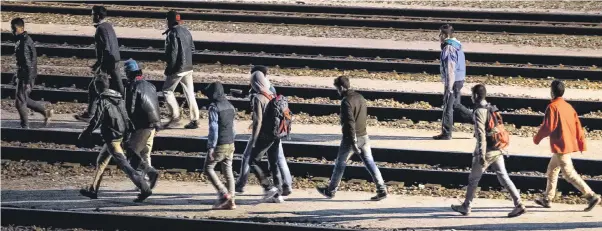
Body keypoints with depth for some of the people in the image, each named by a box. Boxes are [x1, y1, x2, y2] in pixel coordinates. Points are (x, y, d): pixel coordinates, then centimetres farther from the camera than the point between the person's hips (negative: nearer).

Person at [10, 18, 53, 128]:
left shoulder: (24, 42, -20)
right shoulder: (21, 40, 10)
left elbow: (28, 63, -23)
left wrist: (28, 81, -23)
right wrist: (17, 74, 25)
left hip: (25, 76, -10)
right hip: (22, 75, 10)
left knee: (20, 101, -2)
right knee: (24, 100, 19)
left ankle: (25, 126, 8)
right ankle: (45, 112, 25)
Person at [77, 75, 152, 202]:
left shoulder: (103, 101, -15)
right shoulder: (118, 98, 10)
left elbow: (96, 121, -16)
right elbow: (126, 117, 15)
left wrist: (84, 136, -8)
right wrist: (128, 131, 23)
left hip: (111, 137, -9)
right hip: (120, 134, 9)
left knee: (124, 164, -12)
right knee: (101, 161, 22)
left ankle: (144, 188, -21)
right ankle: (92, 190, 30)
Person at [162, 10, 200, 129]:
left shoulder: (172, 34, -15)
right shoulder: (186, 31, 9)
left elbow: (172, 53, -18)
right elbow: (192, 48, 15)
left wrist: (169, 68, -10)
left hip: (177, 68, -7)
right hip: (188, 67, 8)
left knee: (167, 90, 5)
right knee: (189, 93, 9)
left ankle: (175, 116, -4)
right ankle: (195, 119, 8)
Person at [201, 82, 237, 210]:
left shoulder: (214, 107, -14)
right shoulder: (229, 106, 11)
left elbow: (213, 129, -19)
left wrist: (211, 147, -17)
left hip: (219, 145, -8)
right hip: (231, 144, 8)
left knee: (208, 168, 4)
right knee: (228, 171, 10)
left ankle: (224, 194, -7)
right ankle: (230, 201, 7)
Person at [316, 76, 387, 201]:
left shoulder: (346, 101, -18)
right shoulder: (360, 97, 8)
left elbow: (350, 122, -23)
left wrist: (353, 143, -24)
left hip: (351, 138, -7)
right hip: (364, 136, 7)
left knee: (340, 164, 9)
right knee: (370, 163, 4)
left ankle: (331, 190, 22)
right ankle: (382, 190, -4)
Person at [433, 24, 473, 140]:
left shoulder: (449, 49, -20)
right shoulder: (457, 46, 11)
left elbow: (450, 69, -23)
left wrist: (449, 87, -23)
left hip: (453, 81, -9)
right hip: (459, 80, 9)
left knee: (447, 107, 0)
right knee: (455, 104, 21)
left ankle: (446, 133, 7)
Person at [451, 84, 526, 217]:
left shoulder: (479, 112, -14)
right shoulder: (492, 109, 11)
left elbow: (481, 134, -21)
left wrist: (481, 155, -22)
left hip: (486, 151, -7)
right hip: (497, 150, 7)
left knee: (473, 179, 9)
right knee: (504, 178, 4)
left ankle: (466, 207, 21)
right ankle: (519, 205, -5)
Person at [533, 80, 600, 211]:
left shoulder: (552, 107, -13)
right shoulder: (568, 106, 10)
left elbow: (548, 127, -18)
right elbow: (577, 126, 10)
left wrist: (537, 138, -2)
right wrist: (582, 144, 14)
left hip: (560, 146, -9)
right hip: (570, 145, 9)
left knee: (569, 173, -9)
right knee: (552, 170, 20)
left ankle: (591, 196, -16)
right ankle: (547, 199, 25)